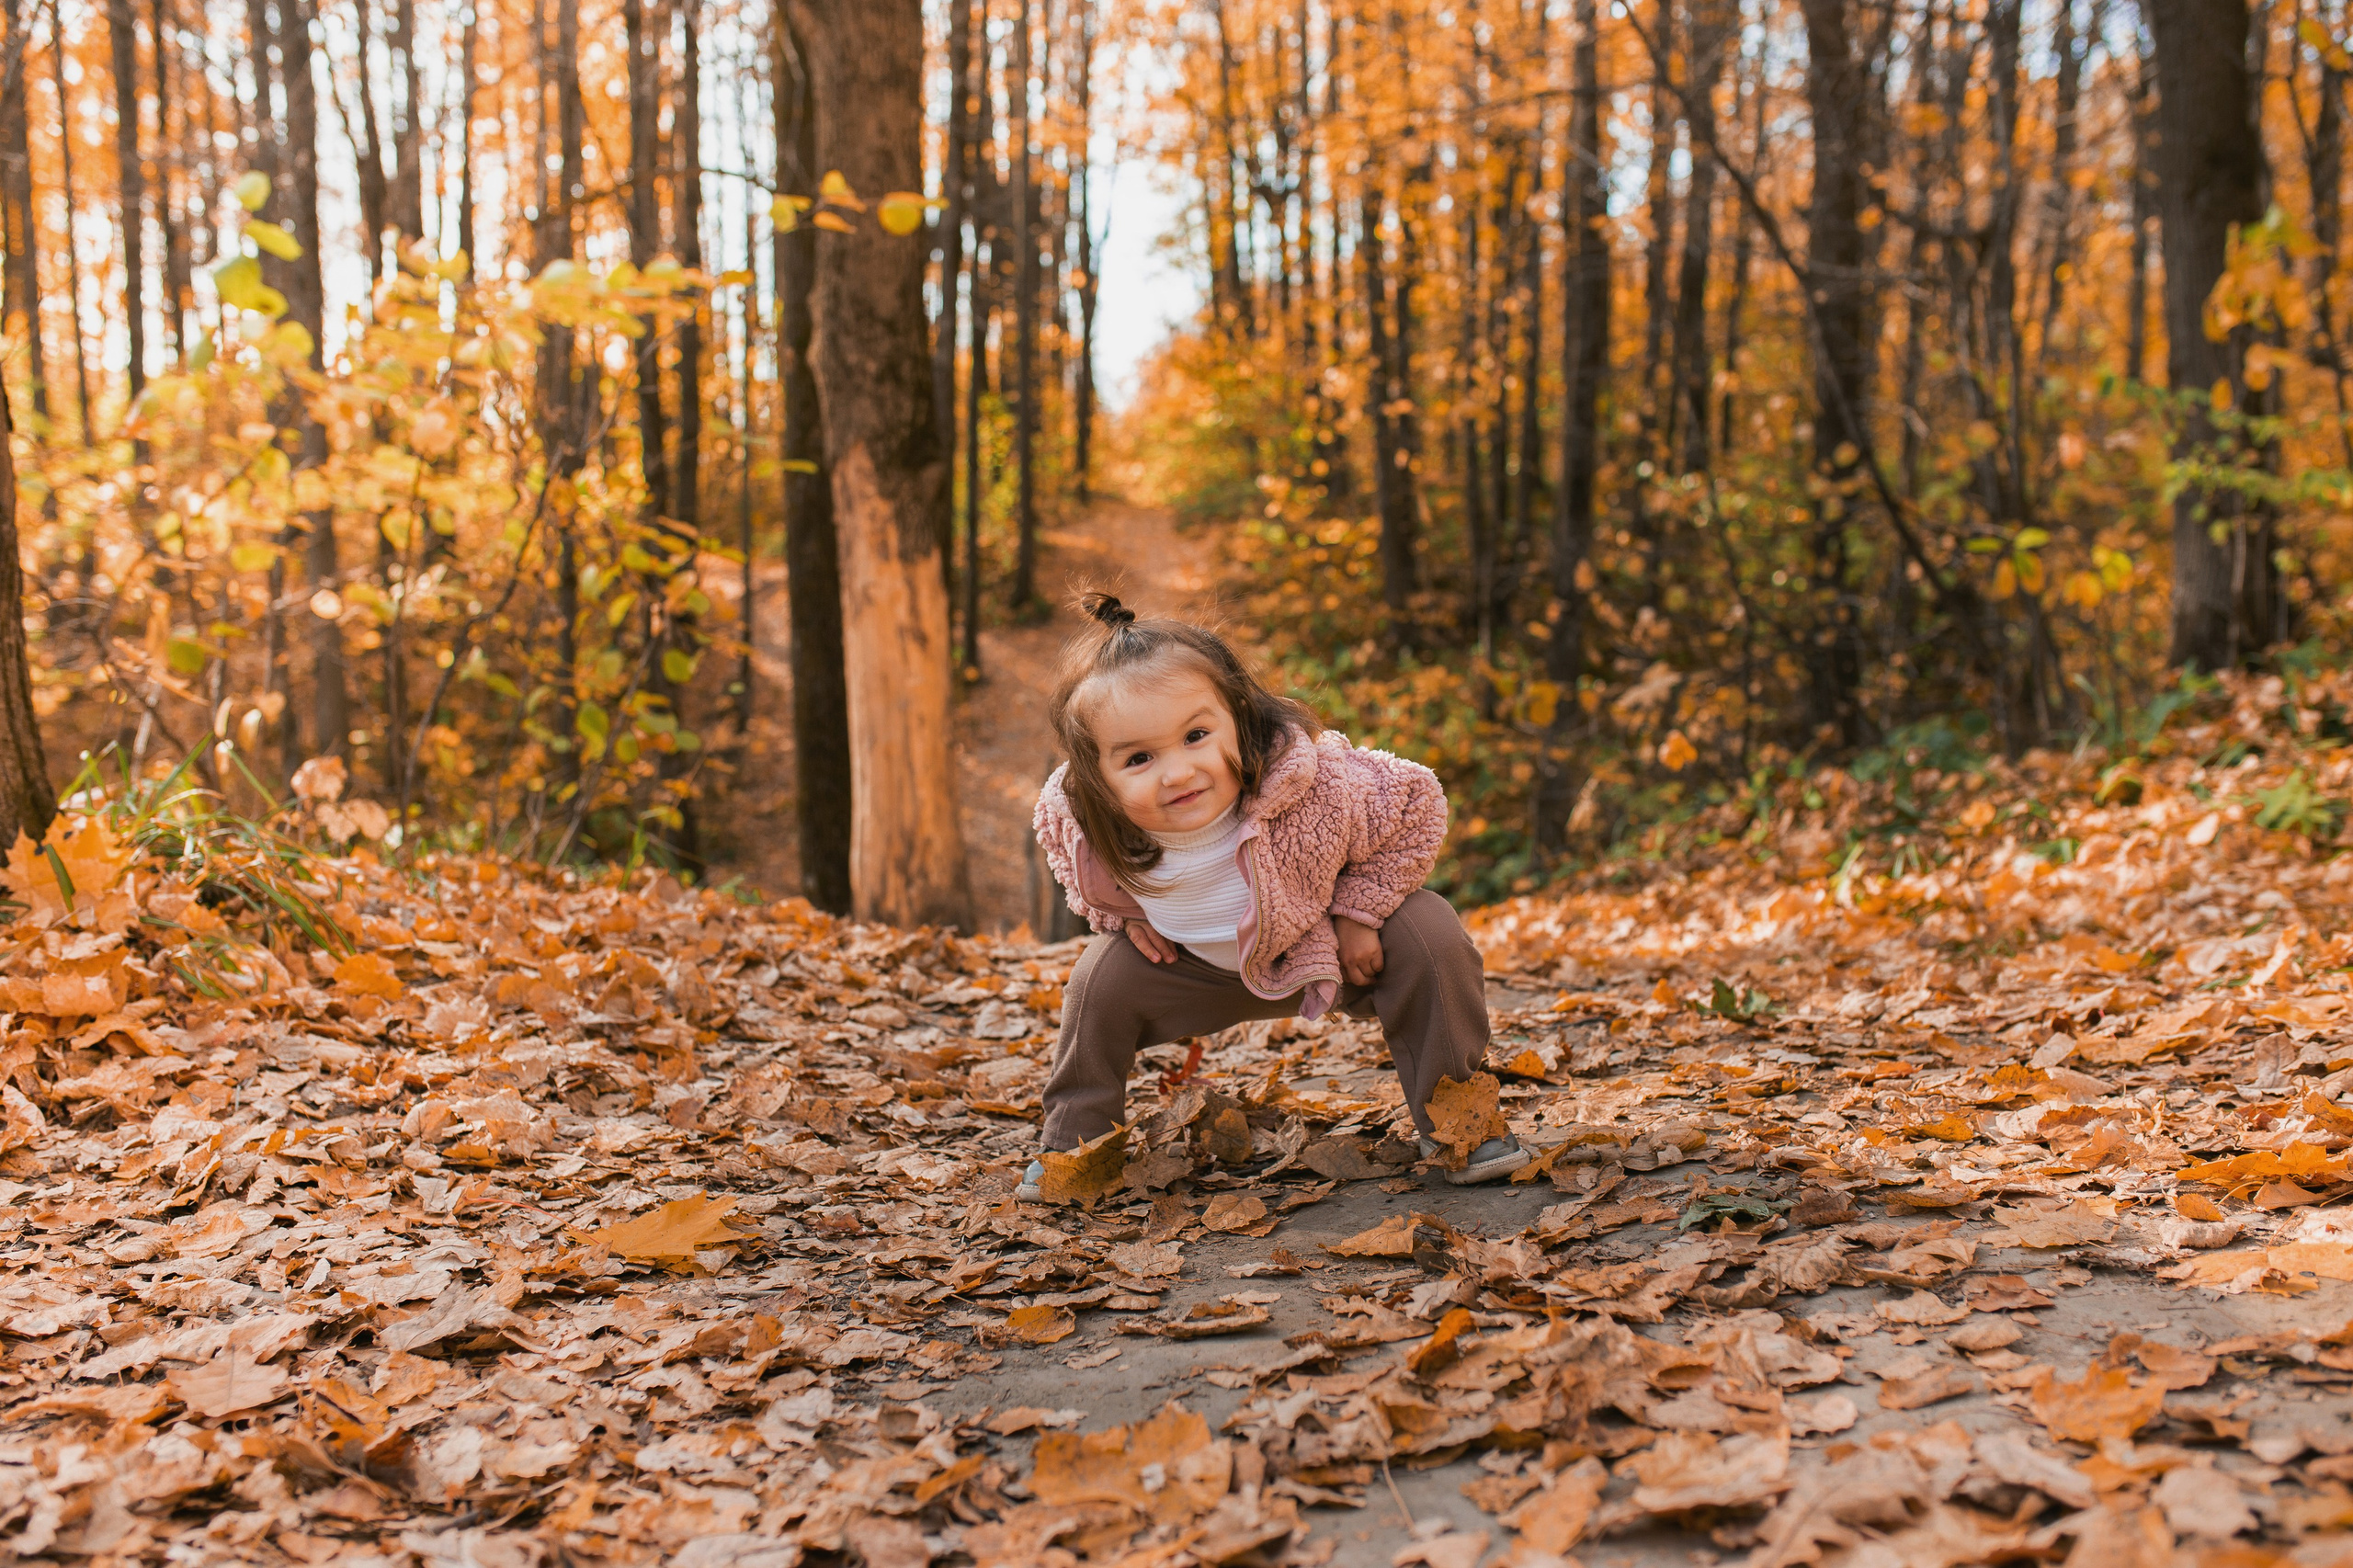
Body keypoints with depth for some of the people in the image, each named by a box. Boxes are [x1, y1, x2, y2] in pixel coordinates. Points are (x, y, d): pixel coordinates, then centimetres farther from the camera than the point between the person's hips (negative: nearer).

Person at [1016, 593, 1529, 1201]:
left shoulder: (1321, 789, -41)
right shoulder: (1072, 818, -33)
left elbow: (1417, 803, -22)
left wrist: (1359, 909, -22)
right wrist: (1120, 913, -13)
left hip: (1329, 946, -2)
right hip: (1197, 963, 2)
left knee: (1427, 932, -24)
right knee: (1103, 977, -11)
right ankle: (1073, 1141, 14)